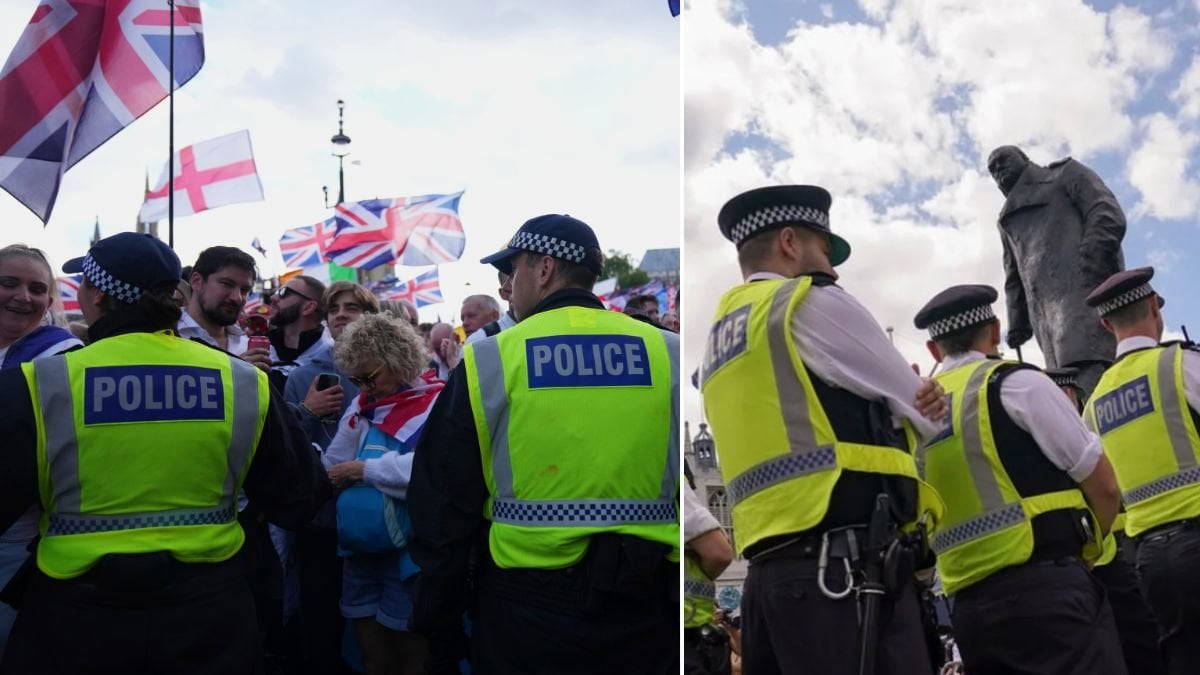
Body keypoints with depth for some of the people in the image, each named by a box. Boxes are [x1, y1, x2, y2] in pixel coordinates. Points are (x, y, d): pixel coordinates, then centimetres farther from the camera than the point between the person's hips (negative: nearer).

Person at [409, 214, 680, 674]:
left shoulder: (489, 361, -4)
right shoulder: (668, 355, -1)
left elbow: (445, 503, -1)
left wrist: (438, 629, 8)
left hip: (528, 607, -1)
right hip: (648, 608, 2)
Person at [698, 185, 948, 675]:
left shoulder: (719, 345, 25)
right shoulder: (809, 302, 0)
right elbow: (919, 415, 6)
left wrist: (913, 409, 11)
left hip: (772, 570, 9)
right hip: (841, 565, -9)